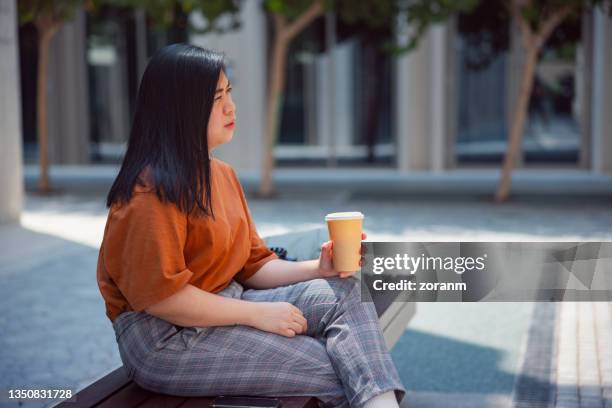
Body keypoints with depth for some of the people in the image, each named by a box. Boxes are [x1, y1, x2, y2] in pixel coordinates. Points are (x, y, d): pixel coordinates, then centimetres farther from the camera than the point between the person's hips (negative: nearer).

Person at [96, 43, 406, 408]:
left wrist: (318, 268, -4)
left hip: (225, 308, 8)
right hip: (164, 338, -8)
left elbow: (253, 265, 13)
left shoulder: (223, 175, 12)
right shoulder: (153, 189, -16)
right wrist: (257, 315, -18)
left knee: (343, 291, -12)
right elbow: (158, 295, -22)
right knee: (333, 369, -18)